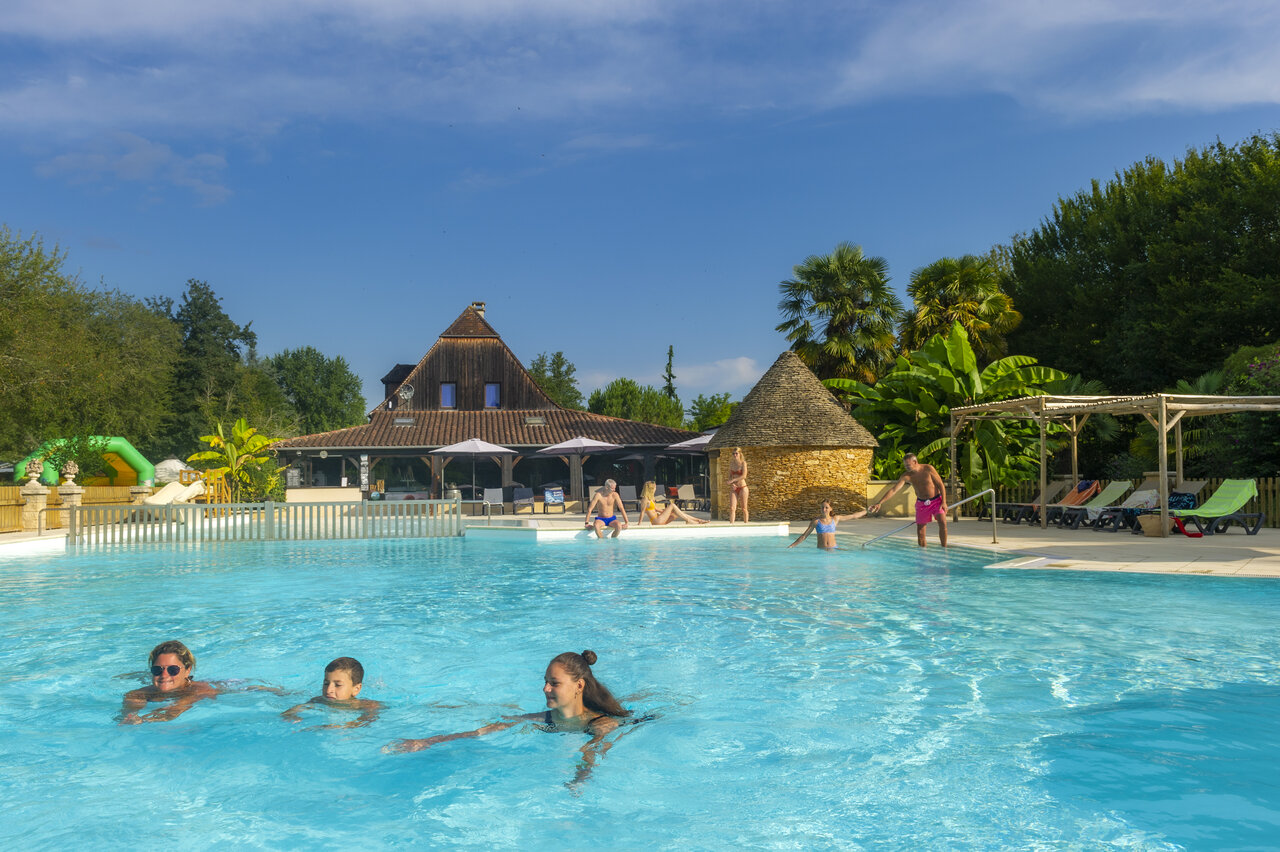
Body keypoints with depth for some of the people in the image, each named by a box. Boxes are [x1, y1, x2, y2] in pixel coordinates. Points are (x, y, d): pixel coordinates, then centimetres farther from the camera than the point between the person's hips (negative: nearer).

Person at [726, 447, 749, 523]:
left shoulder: (743, 462, -5)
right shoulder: (731, 463, 9)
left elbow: (744, 476, -14)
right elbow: (730, 475, 12)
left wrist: (733, 480, -15)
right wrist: (732, 484, -6)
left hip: (742, 488, -3)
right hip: (733, 489, 3)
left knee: (744, 509, 4)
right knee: (732, 508, -10)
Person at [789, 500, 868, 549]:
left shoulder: (835, 519, 10)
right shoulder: (816, 521, 4)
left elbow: (853, 516, 20)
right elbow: (804, 536, 8)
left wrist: (866, 511, 24)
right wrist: (792, 545, 4)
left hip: (833, 549, 2)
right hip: (821, 550, -2)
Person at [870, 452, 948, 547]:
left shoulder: (928, 469, -16)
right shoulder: (906, 475, -10)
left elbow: (941, 485, -10)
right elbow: (893, 490, -14)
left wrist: (944, 502, -15)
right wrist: (879, 502, -22)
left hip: (936, 500, -3)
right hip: (921, 503, 3)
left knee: (942, 523, -19)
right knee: (920, 530, 0)